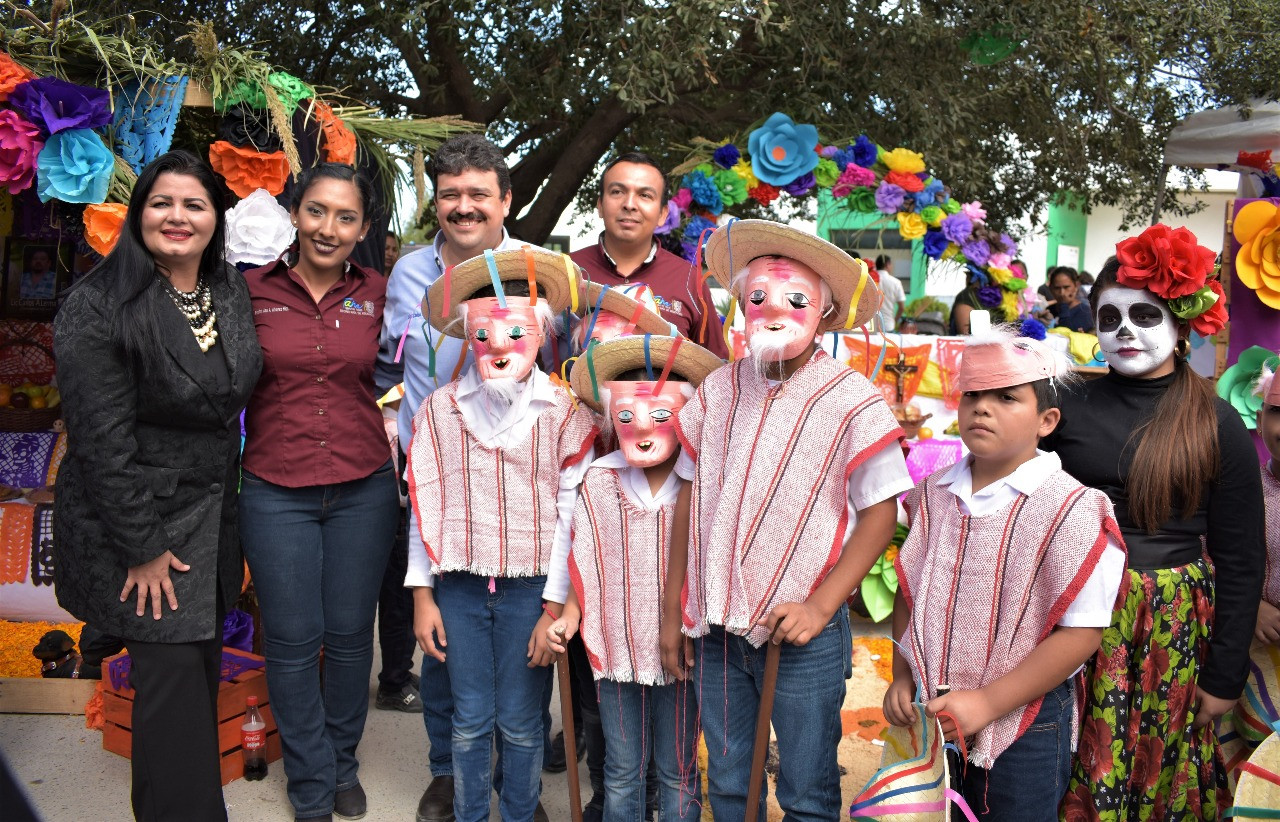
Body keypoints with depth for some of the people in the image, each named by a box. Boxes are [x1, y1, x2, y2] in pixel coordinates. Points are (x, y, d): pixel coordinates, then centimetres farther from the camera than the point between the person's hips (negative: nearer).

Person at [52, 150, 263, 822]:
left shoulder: (232, 292, 4)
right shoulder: (98, 306, -15)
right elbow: (101, 439, -18)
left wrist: (228, 509, 11)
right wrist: (142, 547, -17)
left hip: (212, 511, 6)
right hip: (141, 517, -6)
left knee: (203, 664, 14)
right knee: (171, 675, -2)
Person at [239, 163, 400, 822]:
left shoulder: (378, 292, 1)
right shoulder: (253, 289, -2)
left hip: (364, 489, 1)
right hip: (276, 494, -1)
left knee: (350, 632, 13)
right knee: (293, 640, 7)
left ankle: (344, 765, 36)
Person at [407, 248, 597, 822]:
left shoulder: (564, 414, -6)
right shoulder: (439, 410, 0)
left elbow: (571, 516, -6)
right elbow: (423, 507, 4)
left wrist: (555, 606, -6)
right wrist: (422, 595, 4)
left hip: (529, 587, -1)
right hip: (459, 586, 2)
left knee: (521, 724, 9)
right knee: (469, 721, 12)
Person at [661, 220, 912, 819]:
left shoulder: (852, 401, -8)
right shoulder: (718, 391, 4)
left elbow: (879, 515, -7)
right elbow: (690, 498, 8)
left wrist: (820, 606, -17)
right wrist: (673, 611, 10)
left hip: (802, 634, -3)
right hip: (715, 628, 4)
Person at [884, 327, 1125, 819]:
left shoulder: (1071, 510, -15)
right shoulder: (933, 494, 2)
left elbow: (1080, 632, -17)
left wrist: (987, 703, -18)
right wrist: (902, 678, 3)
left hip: (1025, 723, -4)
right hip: (934, 720, 5)